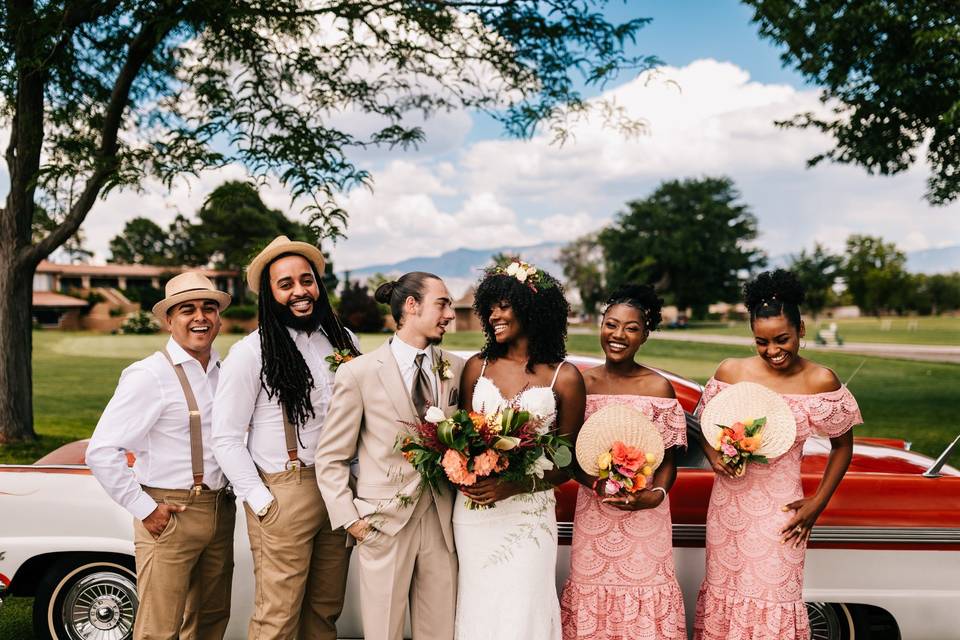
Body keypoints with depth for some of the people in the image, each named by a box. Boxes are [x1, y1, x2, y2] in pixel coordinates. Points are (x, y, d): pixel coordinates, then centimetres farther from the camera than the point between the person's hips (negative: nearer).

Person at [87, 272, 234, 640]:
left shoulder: (225, 371, 7)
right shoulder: (149, 376, -11)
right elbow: (101, 452, -14)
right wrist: (145, 510, -13)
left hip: (220, 511, 6)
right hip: (169, 516, -6)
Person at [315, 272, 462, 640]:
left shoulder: (457, 369, 5)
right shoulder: (359, 373, -6)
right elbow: (331, 458, -1)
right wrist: (350, 520, -7)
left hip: (442, 522, 3)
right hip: (384, 524, -3)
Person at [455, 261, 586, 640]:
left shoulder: (564, 377, -3)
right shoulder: (477, 367, 4)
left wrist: (516, 486, -15)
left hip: (529, 514, -2)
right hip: (474, 511, 2)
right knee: (478, 608, 9)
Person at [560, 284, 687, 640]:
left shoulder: (659, 388, -4)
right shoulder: (582, 383, 1)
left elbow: (668, 458, 1)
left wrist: (656, 494, -17)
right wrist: (595, 483, -13)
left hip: (644, 516, -1)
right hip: (592, 514, 2)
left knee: (644, 599, 3)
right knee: (591, 593, 8)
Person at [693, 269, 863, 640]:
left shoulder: (820, 382, -7)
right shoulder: (731, 372, -3)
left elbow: (842, 445, 5)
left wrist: (818, 504, -1)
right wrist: (713, 456, -11)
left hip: (780, 508, -2)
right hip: (728, 503, 2)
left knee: (773, 605, 3)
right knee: (725, 594, 12)